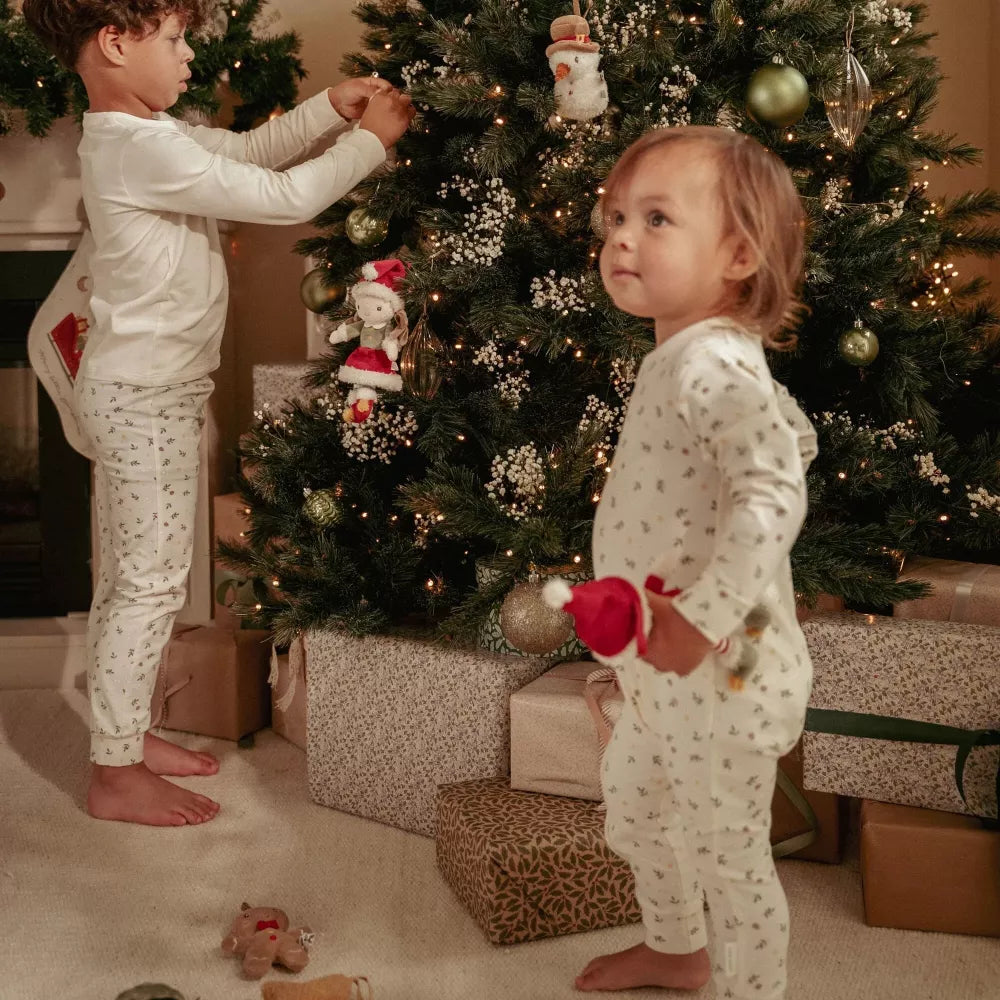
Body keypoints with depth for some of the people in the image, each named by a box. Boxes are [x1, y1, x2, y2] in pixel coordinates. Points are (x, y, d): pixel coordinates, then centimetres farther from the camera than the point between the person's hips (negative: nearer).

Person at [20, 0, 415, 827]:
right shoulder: (144, 150, -23)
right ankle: (117, 775, 8)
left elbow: (249, 149, 17)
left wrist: (332, 107, 5)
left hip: (141, 389, 10)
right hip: (146, 395, -10)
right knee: (152, 581, -2)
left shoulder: (139, 135, 8)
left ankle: (124, 734, 30)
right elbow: (284, 198, -22)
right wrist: (370, 139, -9)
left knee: (132, 575, 17)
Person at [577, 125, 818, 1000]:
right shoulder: (697, 356, 7)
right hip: (667, 673, 11)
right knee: (634, 798, 27)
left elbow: (774, 492, -36)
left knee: (729, 855, 4)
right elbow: (794, 436, 21)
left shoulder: (710, 364, -24)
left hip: (718, 676, -11)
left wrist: (706, 614, -36)